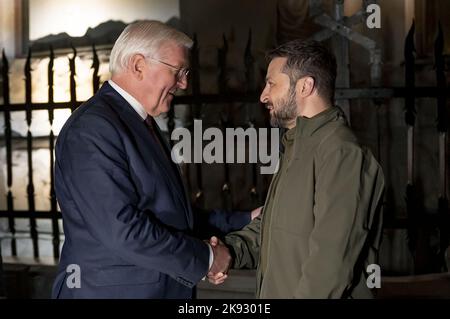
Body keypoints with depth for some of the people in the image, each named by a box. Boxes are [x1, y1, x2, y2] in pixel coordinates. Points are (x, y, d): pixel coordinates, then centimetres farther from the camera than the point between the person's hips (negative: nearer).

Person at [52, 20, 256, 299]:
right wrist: (206, 257, -16)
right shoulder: (92, 128, -18)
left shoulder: (143, 124, 12)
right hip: (114, 289, -9)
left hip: (165, 287, 9)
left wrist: (244, 222, 8)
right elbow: (122, 230, -24)